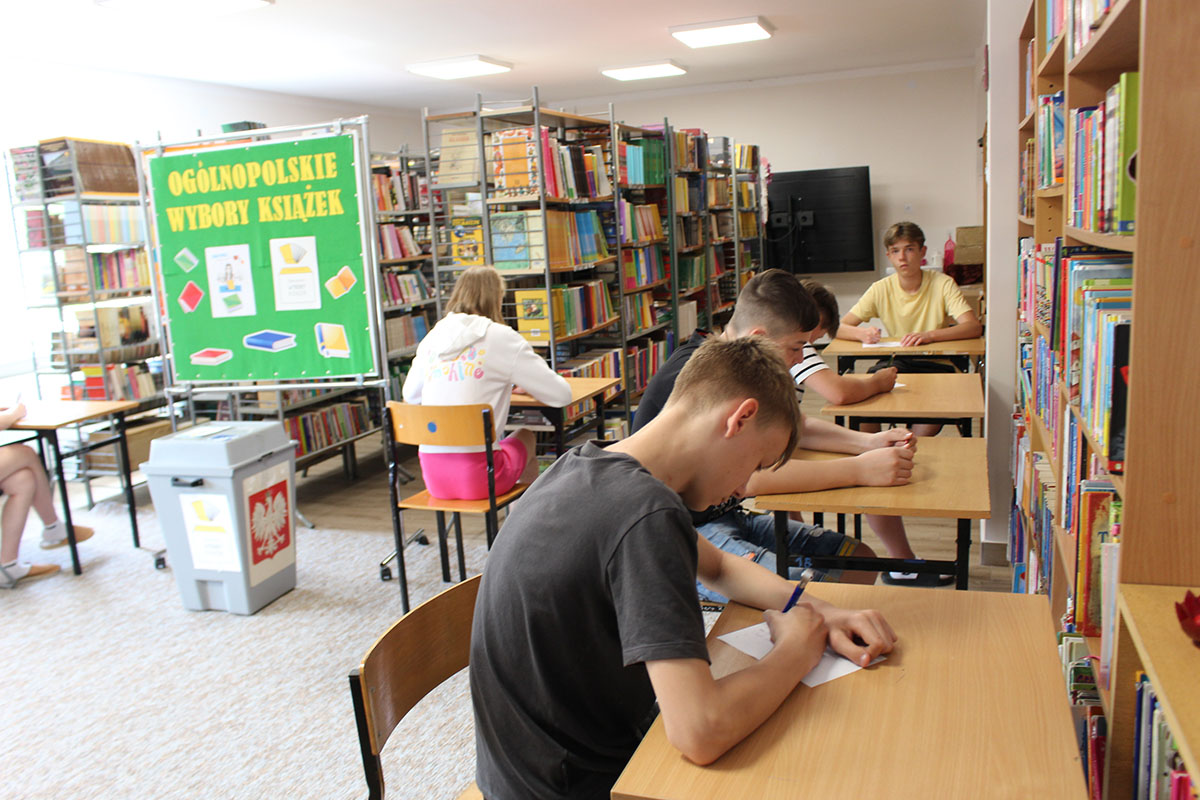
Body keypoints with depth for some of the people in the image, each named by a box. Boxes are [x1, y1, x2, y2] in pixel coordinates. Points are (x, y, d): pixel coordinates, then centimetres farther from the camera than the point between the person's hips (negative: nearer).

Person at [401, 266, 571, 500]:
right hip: (477, 475, -5)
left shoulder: (432, 338, 10)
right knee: (526, 437, 27)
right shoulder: (502, 338, -4)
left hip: (432, 476, 5)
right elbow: (561, 395, -3)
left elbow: (409, 394, 25)